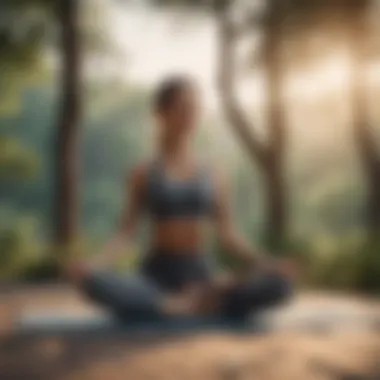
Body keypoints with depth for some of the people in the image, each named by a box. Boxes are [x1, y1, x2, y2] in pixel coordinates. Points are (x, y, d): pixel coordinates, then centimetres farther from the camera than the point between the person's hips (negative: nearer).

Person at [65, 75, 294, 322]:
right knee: (93, 282, -34)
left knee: (279, 282, -23)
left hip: (199, 275, 2)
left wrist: (263, 262, -6)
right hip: (156, 276, -1)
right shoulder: (144, 174, 4)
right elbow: (126, 231, -3)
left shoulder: (214, 176, 8)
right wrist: (92, 265, -20)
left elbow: (227, 233, 8)